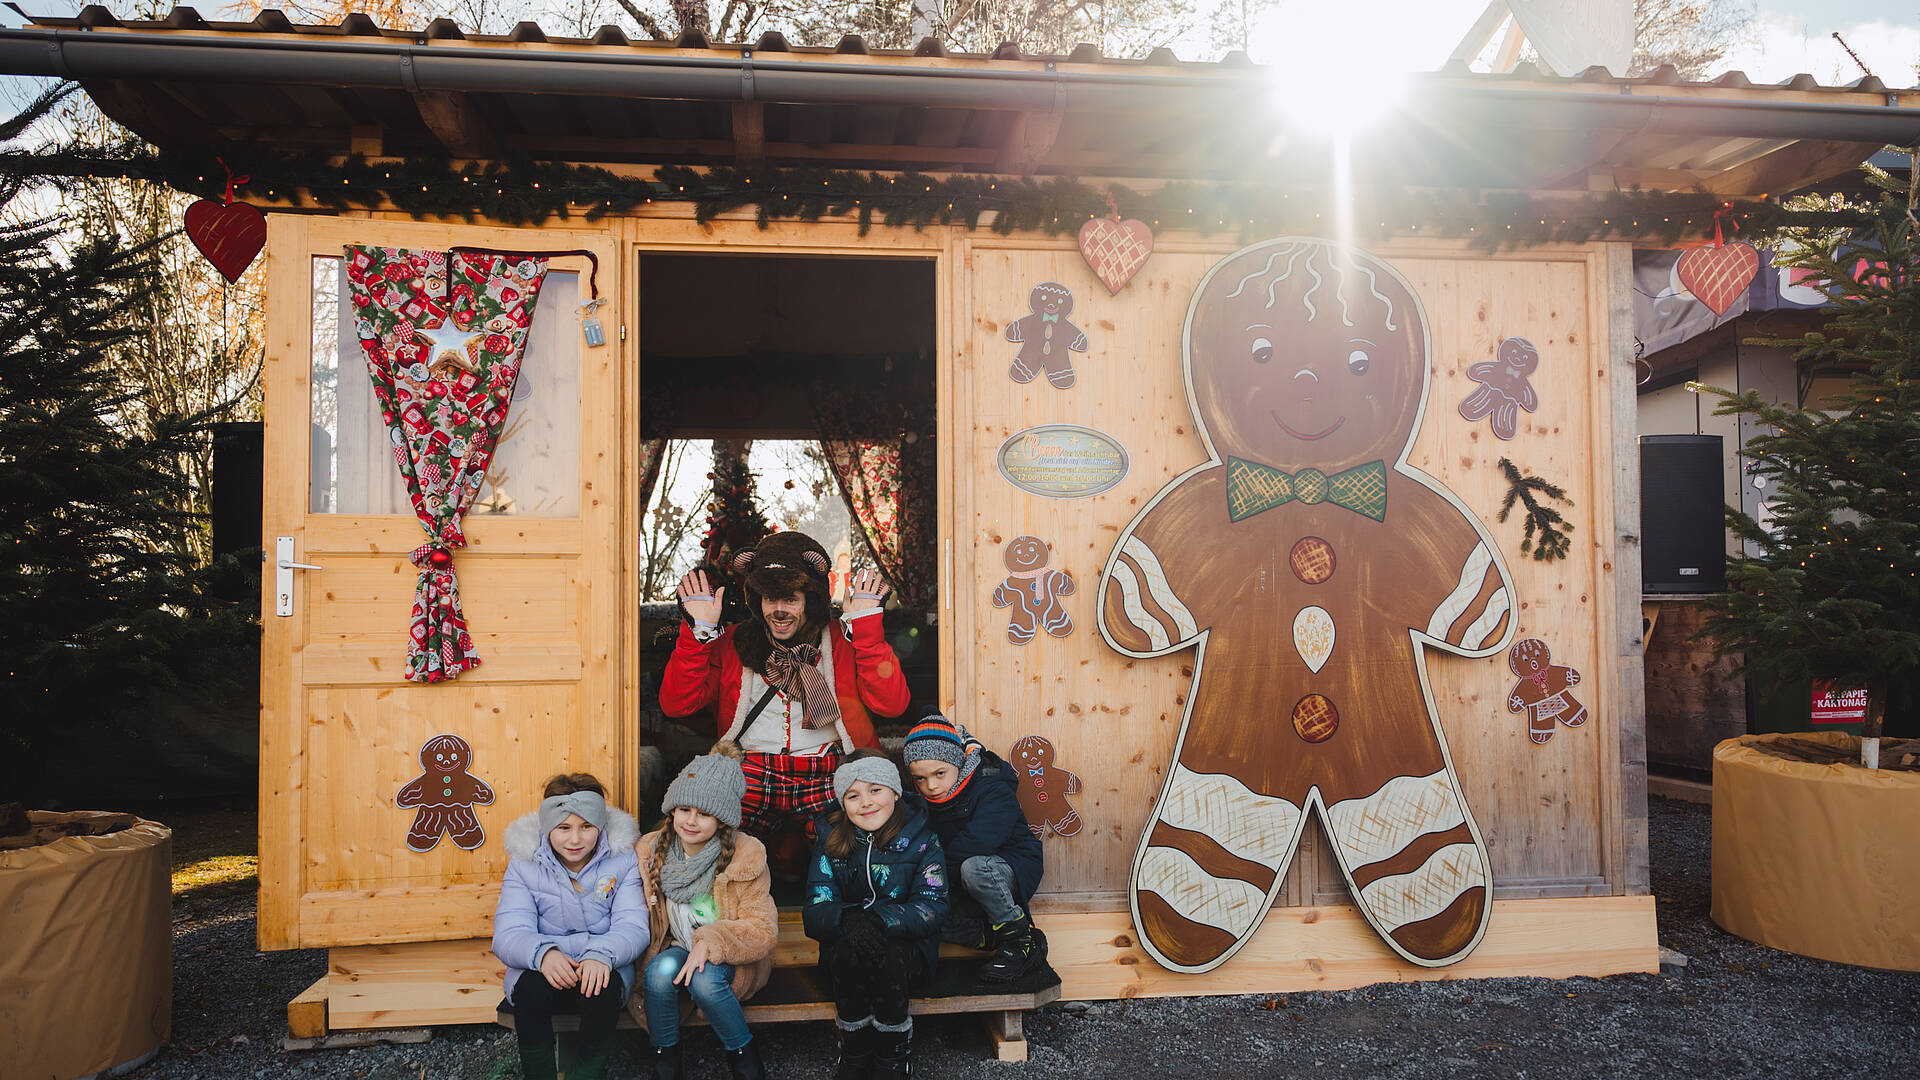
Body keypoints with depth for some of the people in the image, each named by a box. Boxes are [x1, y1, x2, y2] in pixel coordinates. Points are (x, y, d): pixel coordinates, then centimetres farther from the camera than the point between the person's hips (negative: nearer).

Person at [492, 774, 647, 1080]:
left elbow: (633, 926, -11)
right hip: (545, 969, 1)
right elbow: (508, 935, -12)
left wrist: (601, 954, -34)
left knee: (603, 987, -32)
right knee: (531, 985, -31)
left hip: (602, 969, 0)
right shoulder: (524, 863, -1)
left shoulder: (622, 859, -2)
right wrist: (542, 952, -35)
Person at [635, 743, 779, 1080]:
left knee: (704, 980, -34)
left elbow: (762, 929, -15)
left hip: (730, 960, -3)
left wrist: (710, 943, -30)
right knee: (661, 970, -30)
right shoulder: (651, 850, -1)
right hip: (674, 949, 3)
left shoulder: (745, 856, -12)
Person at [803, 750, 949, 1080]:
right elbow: (815, 911, -8)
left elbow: (932, 907, -13)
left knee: (887, 955, -33)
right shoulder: (829, 839, 1)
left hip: (907, 948, -1)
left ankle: (894, 1052, -8)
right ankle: (855, 1053, -9)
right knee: (847, 952, -31)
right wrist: (847, 920, -33)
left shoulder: (921, 838, -3)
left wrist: (878, 919, -32)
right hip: (845, 945, 1)